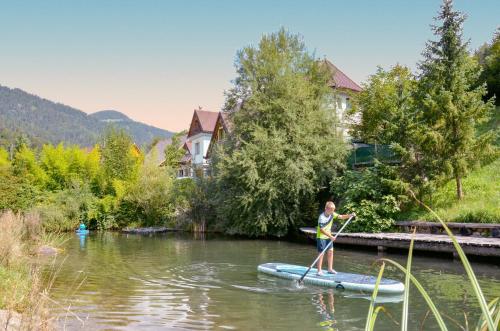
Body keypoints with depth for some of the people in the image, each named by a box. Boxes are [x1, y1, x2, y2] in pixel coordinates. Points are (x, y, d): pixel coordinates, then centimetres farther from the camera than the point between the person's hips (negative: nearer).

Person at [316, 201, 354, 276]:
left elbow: (341, 217, -3)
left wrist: (350, 215, -19)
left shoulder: (332, 214, -2)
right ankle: (319, 271, -1)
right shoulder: (322, 217, -24)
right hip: (321, 237, -7)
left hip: (328, 237, 7)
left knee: (330, 251, 8)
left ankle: (330, 269, 18)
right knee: (321, 253, -6)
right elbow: (321, 230, -27)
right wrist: (330, 236, -30)